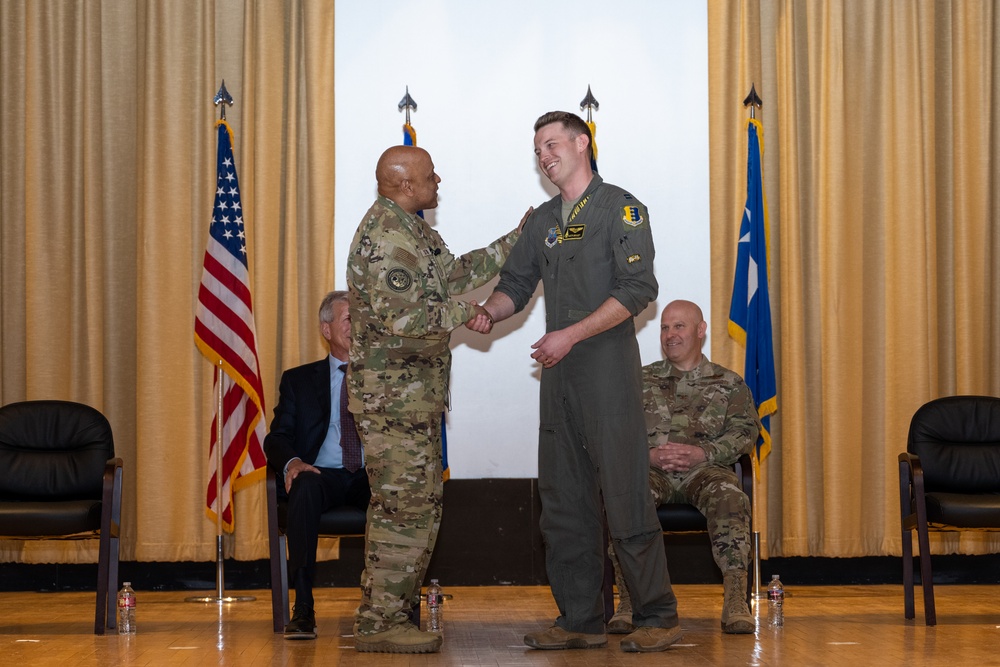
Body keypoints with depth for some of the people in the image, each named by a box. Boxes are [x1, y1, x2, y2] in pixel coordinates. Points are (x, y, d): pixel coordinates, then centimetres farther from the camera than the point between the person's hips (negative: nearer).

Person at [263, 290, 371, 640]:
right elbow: (277, 437, 7)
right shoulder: (299, 379, 20)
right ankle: (302, 607, -38)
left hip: (373, 477, 0)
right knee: (305, 486, -37)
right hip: (323, 474, 0)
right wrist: (292, 462, -15)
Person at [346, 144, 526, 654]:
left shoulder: (410, 229, 15)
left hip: (414, 395, 11)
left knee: (421, 505, 14)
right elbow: (400, 318, -25)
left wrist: (515, 240, 23)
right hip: (394, 396, -11)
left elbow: (453, 273, 23)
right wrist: (463, 313, -13)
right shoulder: (385, 235, -18)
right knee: (405, 508, -7)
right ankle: (379, 624, -1)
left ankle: (389, 614, 20)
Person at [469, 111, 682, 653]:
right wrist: (490, 312, -2)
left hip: (608, 368, -7)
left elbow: (638, 288, -12)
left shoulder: (620, 208, -3)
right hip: (558, 373, 7)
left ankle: (657, 616, 1)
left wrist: (571, 335, -16)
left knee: (625, 496, -8)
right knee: (563, 500, 7)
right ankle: (580, 619, 14)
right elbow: (517, 282, 21)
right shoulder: (542, 220, 18)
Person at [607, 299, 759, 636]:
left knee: (729, 496, -37)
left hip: (704, 468, 0)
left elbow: (745, 431, 5)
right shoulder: (641, 380, 23)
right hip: (650, 469, 1)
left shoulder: (728, 383, 20)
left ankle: (735, 599, -40)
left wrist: (703, 452, -13)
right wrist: (648, 455, -10)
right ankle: (628, 599, -37)